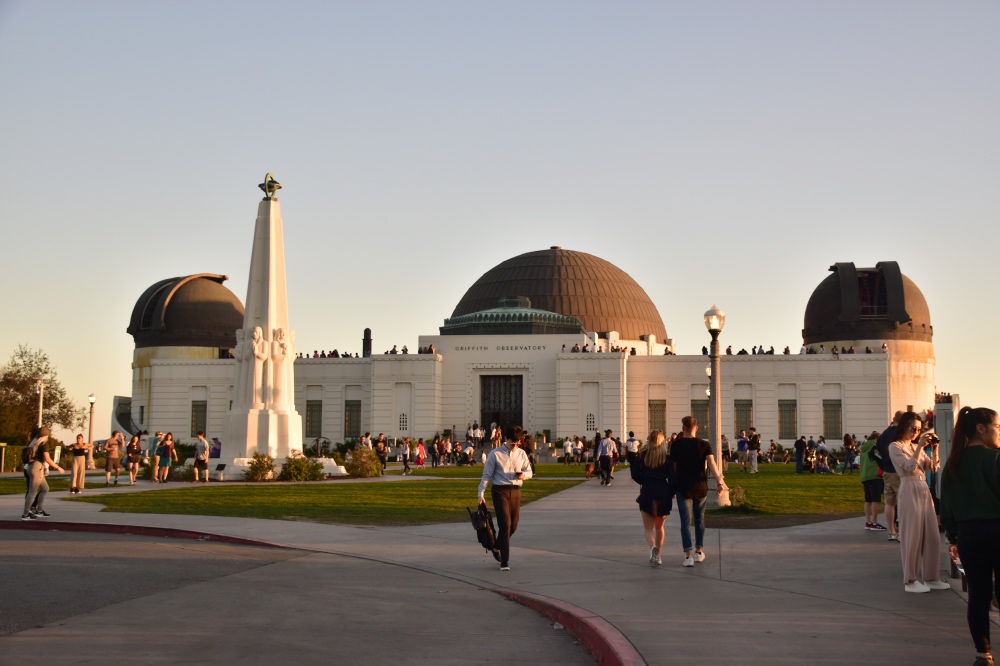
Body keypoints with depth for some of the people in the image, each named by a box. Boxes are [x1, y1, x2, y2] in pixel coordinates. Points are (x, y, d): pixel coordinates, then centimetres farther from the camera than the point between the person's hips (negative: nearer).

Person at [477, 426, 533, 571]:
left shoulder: (521, 454, 8)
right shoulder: (495, 454, -3)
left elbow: (529, 471, 15)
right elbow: (487, 475, -1)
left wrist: (524, 475, -9)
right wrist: (481, 493, -6)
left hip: (515, 491, 5)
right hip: (500, 490, -5)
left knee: (513, 526, 11)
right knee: (505, 525, -11)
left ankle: (497, 547, 39)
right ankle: (504, 561, -5)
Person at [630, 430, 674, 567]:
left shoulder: (641, 456, -1)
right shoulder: (667, 458, -3)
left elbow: (634, 474, -4)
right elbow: (671, 478, -6)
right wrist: (671, 493, 7)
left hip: (647, 493, -1)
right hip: (663, 493, 1)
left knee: (648, 527, 2)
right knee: (659, 527, 18)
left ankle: (653, 547, -27)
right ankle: (657, 555, 20)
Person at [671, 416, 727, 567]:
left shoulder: (676, 445, -3)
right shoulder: (704, 445, -2)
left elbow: (674, 467, 1)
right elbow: (711, 463, -15)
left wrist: (674, 484, 14)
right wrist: (719, 481, -22)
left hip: (683, 488, -2)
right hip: (701, 487, 2)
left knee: (686, 521, -2)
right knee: (699, 520, 17)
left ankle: (688, 555, -15)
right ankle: (699, 552, 27)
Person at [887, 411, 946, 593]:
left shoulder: (916, 446, 18)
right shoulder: (895, 447, -3)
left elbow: (933, 468, 11)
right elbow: (910, 467, -16)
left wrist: (935, 448, -1)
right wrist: (920, 446, -19)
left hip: (924, 491, 8)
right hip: (910, 491, -8)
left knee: (932, 535, 8)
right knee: (912, 536, -5)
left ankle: (930, 577, 16)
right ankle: (910, 581, 1)